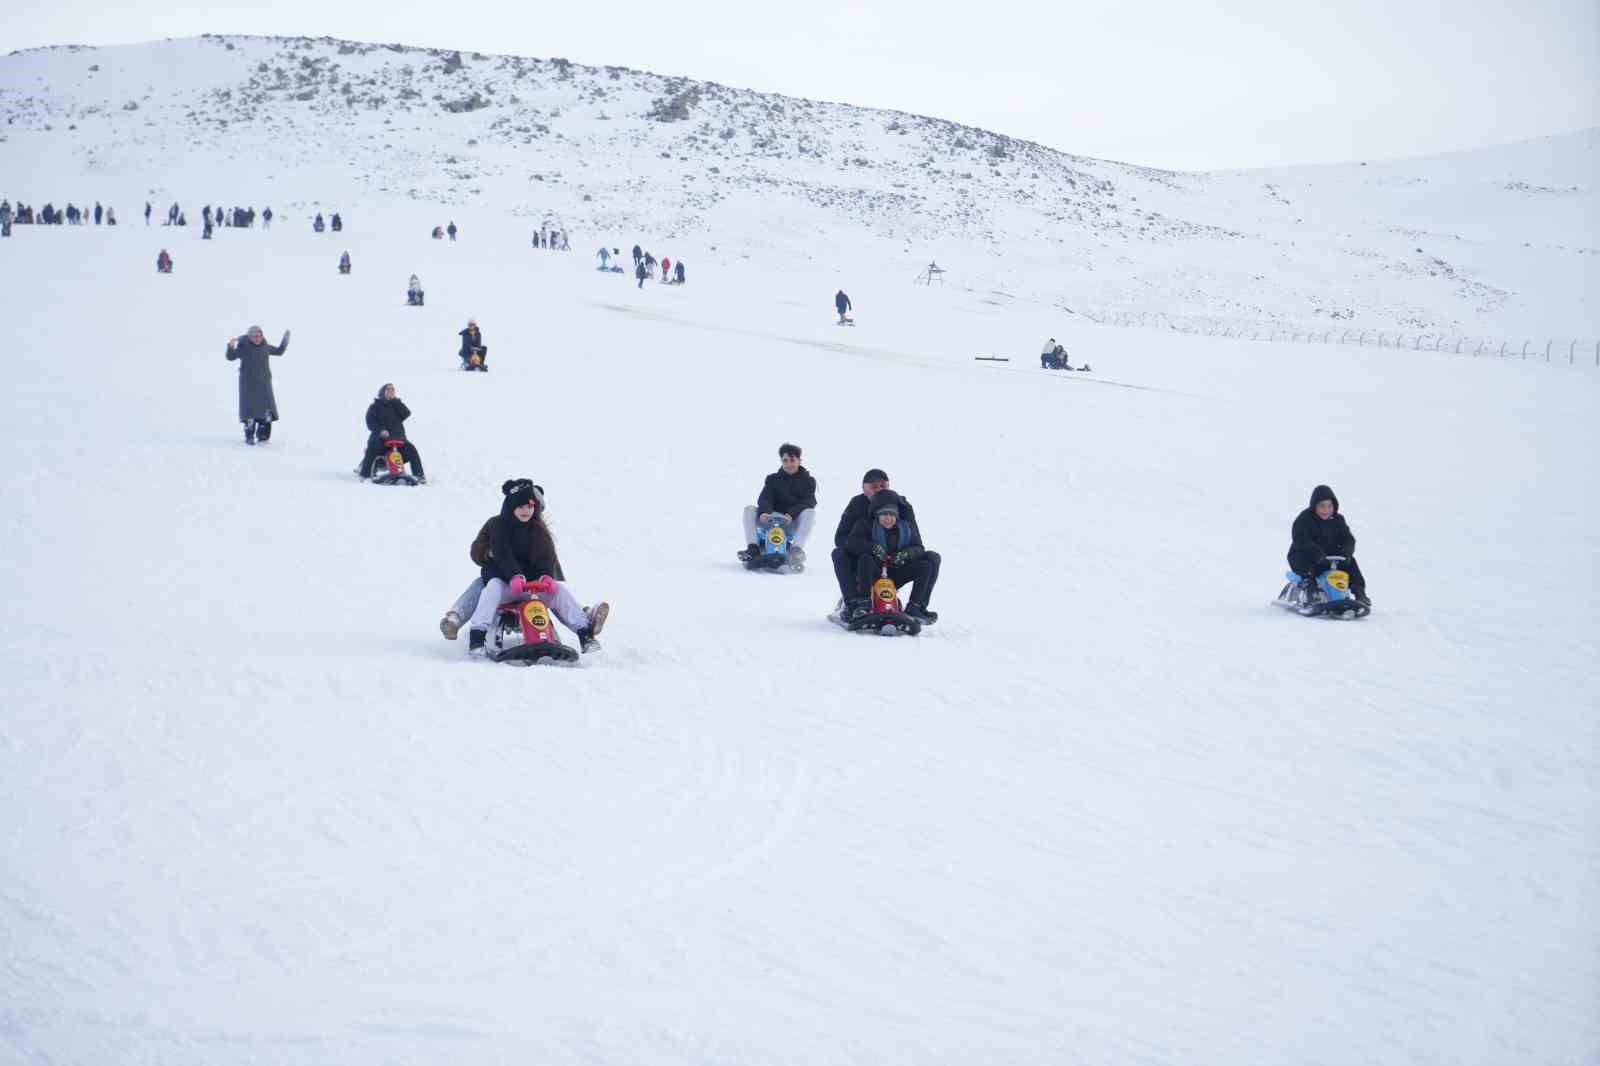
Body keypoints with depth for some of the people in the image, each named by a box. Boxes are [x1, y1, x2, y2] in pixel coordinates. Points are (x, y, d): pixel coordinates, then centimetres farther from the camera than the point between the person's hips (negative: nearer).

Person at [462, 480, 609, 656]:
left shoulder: (539, 529, 10)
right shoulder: (498, 526, -2)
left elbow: (547, 555, -4)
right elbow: (503, 555, -18)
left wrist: (547, 575, -26)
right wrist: (515, 576, -36)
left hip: (533, 583, 3)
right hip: (505, 580, -3)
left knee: (560, 588, -20)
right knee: (493, 586, -36)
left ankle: (585, 634, -28)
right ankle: (476, 636, -42)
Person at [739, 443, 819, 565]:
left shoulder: (808, 481, 8)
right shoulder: (773, 479, 12)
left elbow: (809, 503, -8)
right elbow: (764, 499, -4)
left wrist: (792, 514, -28)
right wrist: (764, 512, -29)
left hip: (794, 524, -2)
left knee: (810, 512, -30)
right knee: (749, 510, -18)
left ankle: (796, 549, -41)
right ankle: (753, 548, -31)